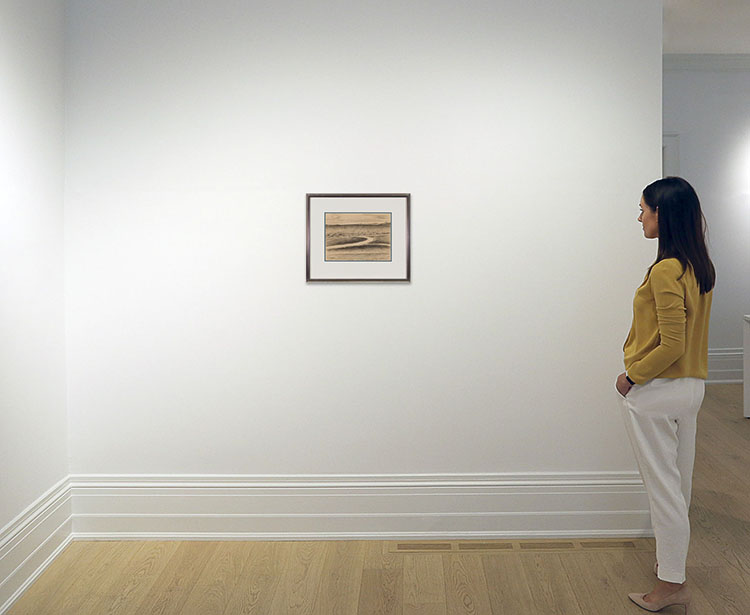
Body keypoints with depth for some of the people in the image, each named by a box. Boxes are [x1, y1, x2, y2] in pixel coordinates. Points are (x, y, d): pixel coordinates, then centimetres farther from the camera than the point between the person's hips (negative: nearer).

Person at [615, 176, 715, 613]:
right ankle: (674, 560, 36)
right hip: (693, 386, 9)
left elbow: (672, 345, -24)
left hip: (657, 392, -9)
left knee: (663, 486, 2)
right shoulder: (700, 267, 6)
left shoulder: (665, 271, -22)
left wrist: (632, 375, -12)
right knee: (680, 481, 20)